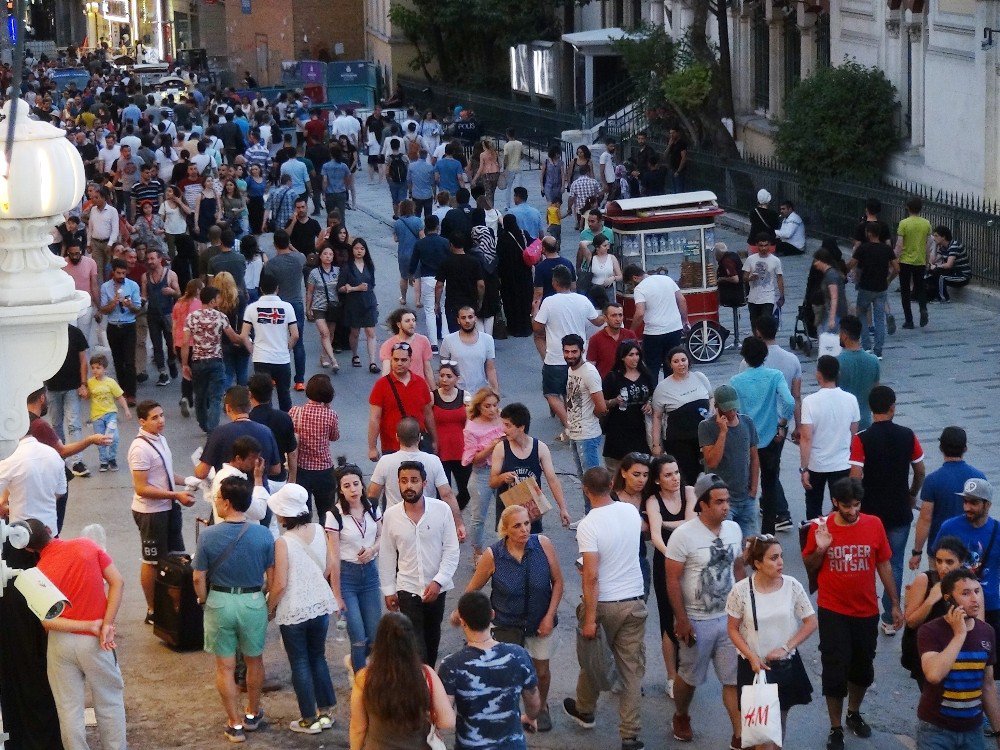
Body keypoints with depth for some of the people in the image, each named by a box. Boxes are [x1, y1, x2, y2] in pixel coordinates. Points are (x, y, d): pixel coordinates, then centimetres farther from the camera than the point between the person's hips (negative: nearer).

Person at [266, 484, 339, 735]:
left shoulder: (283, 542, -20)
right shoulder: (319, 531, -5)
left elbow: (280, 585, -19)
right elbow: (330, 568, 3)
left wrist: (269, 608, -2)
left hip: (294, 611, -5)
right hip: (320, 605, 5)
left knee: (300, 664, 9)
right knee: (318, 658, 21)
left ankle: (309, 720, 16)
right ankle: (326, 711, 26)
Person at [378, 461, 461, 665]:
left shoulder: (441, 510, -10)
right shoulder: (391, 515, -6)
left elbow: (452, 550, -7)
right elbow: (387, 556, 3)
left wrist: (438, 581, -16)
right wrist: (388, 590, 5)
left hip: (437, 588, 1)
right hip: (407, 589, -1)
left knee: (432, 639, 17)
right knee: (415, 643, -9)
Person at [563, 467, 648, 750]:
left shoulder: (588, 526, -19)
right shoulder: (631, 512, -2)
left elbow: (591, 576, -23)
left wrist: (590, 618, -18)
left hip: (603, 603, -3)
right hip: (633, 602, 3)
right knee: (631, 668, 6)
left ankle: (585, 710, 44)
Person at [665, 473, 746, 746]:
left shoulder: (734, 529, 0)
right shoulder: (684, 534, -17)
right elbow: (673, 580, -14)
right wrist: (681, 620, -15)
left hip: (729, 618, 4)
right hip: (697, 621, -4)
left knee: (735, 678, 3)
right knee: (689, 676, 14)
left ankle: (739, 736, 8)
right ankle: (681, 717, 39)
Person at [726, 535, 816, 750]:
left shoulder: (792, 586, -9)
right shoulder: (741, 591, -13)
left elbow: (810, 622, -2)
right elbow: (733, 629, -4)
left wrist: (785, 648, -11)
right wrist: (752, 657, -15)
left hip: (786, 665, 2)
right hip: (754, 665, -2)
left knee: (780, 717, 13)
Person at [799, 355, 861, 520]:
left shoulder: (810, 401, -17)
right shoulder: (850, 400, -6)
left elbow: (806, 438, -19)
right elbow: (853, 435, 5)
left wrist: (803, 469, -14)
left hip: (815, 465, -2)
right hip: (843, 465, 2)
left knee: (814, 511, 17)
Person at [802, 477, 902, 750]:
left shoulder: (873, 525, -6)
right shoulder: (820, 527, -10)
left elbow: (884, 565, 3)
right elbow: (809, 567, 1)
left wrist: (895, 604, 5)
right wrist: (820, 549, -20)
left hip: (866, 611, 2)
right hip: (833, 612, -2)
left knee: (863, 668, 16)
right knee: (835, 671, 0)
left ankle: (854, 713, 40)